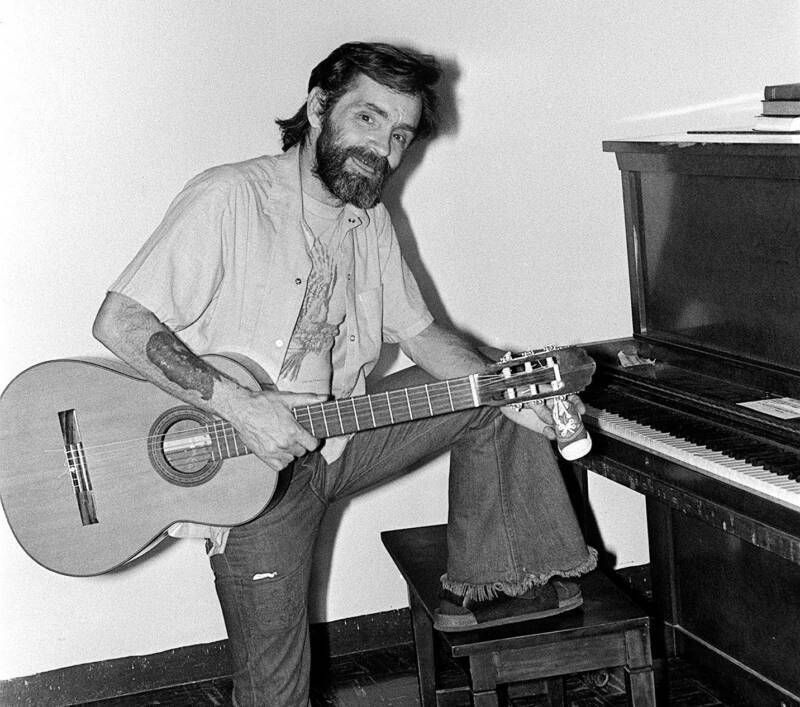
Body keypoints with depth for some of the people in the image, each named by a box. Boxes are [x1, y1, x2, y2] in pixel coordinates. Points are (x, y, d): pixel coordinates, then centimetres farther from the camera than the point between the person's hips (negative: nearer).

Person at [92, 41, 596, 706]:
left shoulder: (371, 221, 7)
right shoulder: (230, 198, -18)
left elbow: (421, 334, 12)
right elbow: (118, 321, -24)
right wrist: (237, 404, -32)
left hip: (341, 436, 7)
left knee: (492, 395, 3)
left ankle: (483, 586, 11)